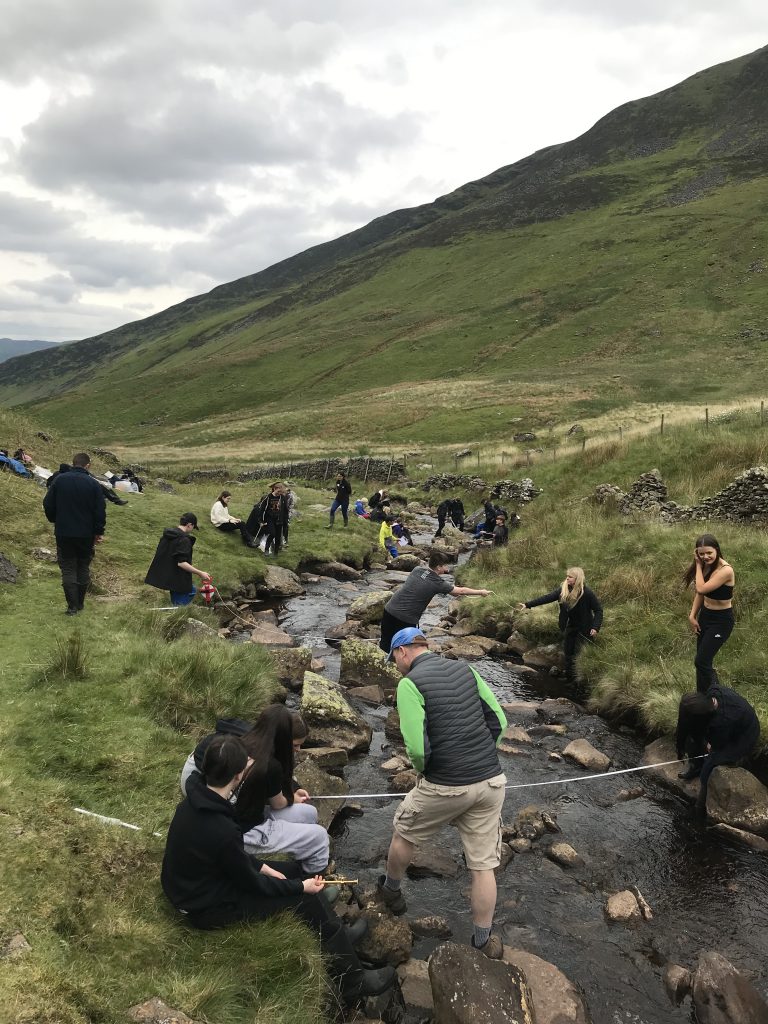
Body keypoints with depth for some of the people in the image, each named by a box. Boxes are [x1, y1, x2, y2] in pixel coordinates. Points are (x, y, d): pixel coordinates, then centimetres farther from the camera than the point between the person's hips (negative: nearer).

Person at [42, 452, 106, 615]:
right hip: (86, 534, 0)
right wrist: (99, 532, 5)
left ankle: (72, 605, -2)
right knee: (83, 568, 13)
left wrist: (55, 521, 18)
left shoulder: (59, 480, -4)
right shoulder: (93, 484, -7)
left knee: (68, 568, 5)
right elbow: (100, 510, -6)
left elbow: (47, 504, 1)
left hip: (63, 533, 0)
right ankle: (80, 603, 19)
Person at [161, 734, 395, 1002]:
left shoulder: (194, 801, -10)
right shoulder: (221, 831, -36)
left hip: (193, 885, 9)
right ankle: (352, 982, 8)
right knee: (307, 898, -6)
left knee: (294, 869, 13)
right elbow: (252, 884, -20)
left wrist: (262, 867, 4)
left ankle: (337, 934, 29)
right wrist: (301, 887, -8)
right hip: (207, 908, -8)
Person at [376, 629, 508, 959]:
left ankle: (390, 891, 46)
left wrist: (422, 769, 3)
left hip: (444, 786, -4)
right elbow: (498, 721, 5)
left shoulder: (409, 683, -12)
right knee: (483, 865, 16)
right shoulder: (465, 669, 5)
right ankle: (483, 942, 28)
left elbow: (417, 746, -19)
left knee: (404, 833, 24)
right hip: (491, 782, 5)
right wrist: (479, 761, 13)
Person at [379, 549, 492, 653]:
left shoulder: (417, 569, 4)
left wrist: (451, 592, 25)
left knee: (385, 645, 14)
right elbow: (461, 591, 1)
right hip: (406, 620, -5)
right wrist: (481, 592, 15)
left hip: (389, 610, 5)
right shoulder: (437, 583, -10)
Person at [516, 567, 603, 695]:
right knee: (568, 653, 9)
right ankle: (571, 679, 20)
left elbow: (598, 610, -13)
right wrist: (527, 604, -18)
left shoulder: (586, 593, -19)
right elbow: (547, 597, -10)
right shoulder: (563, 589, -5)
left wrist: (595, 628, -23)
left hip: (584, 629, -6)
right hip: (570, 626, 6)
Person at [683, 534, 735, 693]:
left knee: (701, 661, -7)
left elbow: (702, 589, -27)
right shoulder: (707, 566, -1)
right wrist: (692, 616, 0)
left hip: (721, 620, -7)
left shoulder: (726, 570, -25)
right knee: (704, 660, 14)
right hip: (705, 615, 7)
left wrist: (698, 565, -18)